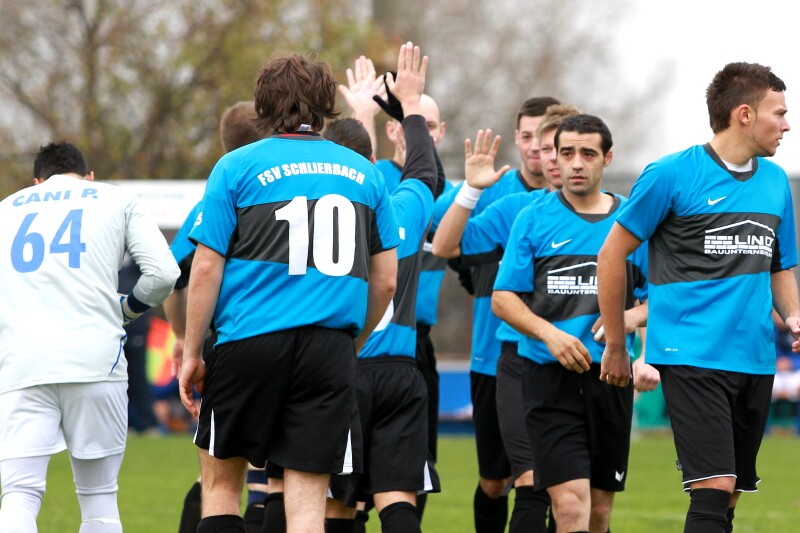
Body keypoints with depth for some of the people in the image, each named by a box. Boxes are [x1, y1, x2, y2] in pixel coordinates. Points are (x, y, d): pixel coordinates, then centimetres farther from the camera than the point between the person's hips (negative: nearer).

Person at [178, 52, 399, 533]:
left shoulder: (236, 168, 2)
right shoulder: (365, 174, 12)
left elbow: (207, 268, -2)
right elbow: (386, 280, 13)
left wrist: (192, 353, 4)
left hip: (249, 341, -2)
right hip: (331, 348, 2)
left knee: (221, 480, 13)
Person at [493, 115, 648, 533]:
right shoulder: (534, 220, 4)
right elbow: (502, 298, 2)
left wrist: (631, 318, -10)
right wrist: (549, 333, -14)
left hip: (610, 377, 2)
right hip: (549, 377, -2)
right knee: (570, 499, -16)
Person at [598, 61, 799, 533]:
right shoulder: (672, 175, -6)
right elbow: (612, 254, 1)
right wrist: (615, 346, 3)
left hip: (755, 363, 6)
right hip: (693, 357, -6)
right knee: (714, 490, -17)